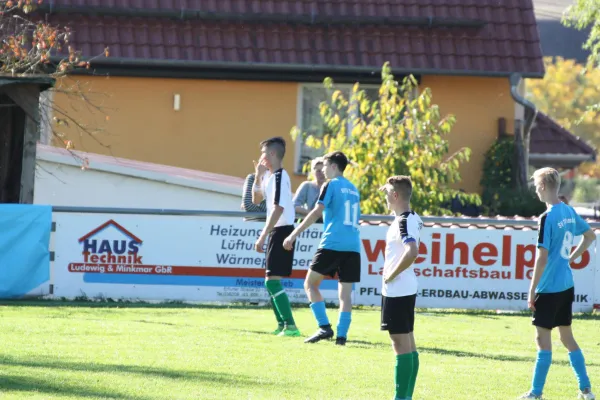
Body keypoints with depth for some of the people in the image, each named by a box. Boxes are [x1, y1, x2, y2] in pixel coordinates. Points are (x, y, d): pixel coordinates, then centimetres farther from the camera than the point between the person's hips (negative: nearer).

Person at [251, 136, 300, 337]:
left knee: (272, 280, -15)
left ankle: (290, 326, -17)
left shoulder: (279, 177, -15)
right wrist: (258, 175, 11)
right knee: (271, 281, 14)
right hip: (276, 232, 10)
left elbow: (278, 208, -23)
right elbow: (256, 200, 24)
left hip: (282, 232, -10)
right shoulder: (269, 176, 15)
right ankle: (282, 324, 20)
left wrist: (263, 236, -25)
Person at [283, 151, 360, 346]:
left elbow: (316, 212, -11)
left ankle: (324, 327, -11)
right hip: (353, 247, 6)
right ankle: (341, 335, -3)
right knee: (345, 292, 5)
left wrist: (294, 234, -11)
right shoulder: (353, 189, 19)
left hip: (332, 244, -6)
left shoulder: (331, 185, -1)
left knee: (311, 284, 2)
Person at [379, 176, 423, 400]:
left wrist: (391, 275, -22)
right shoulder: (414, 219, 11)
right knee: (408, 343, 12)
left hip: (397, 290, -10)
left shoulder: (403, 222, -18)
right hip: (407, 289, 10)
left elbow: (412, 251, -32)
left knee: (400, 343, -8)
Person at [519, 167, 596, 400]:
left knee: (543, 338, -2)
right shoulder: (569, 212, 6)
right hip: (567, 285, 8)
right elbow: (590, 236, 21)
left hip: (549, 288, -8)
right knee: (566, 335, 16)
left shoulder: (547, 218, -19)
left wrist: (532, 291, -13)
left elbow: (542, 258, -20)